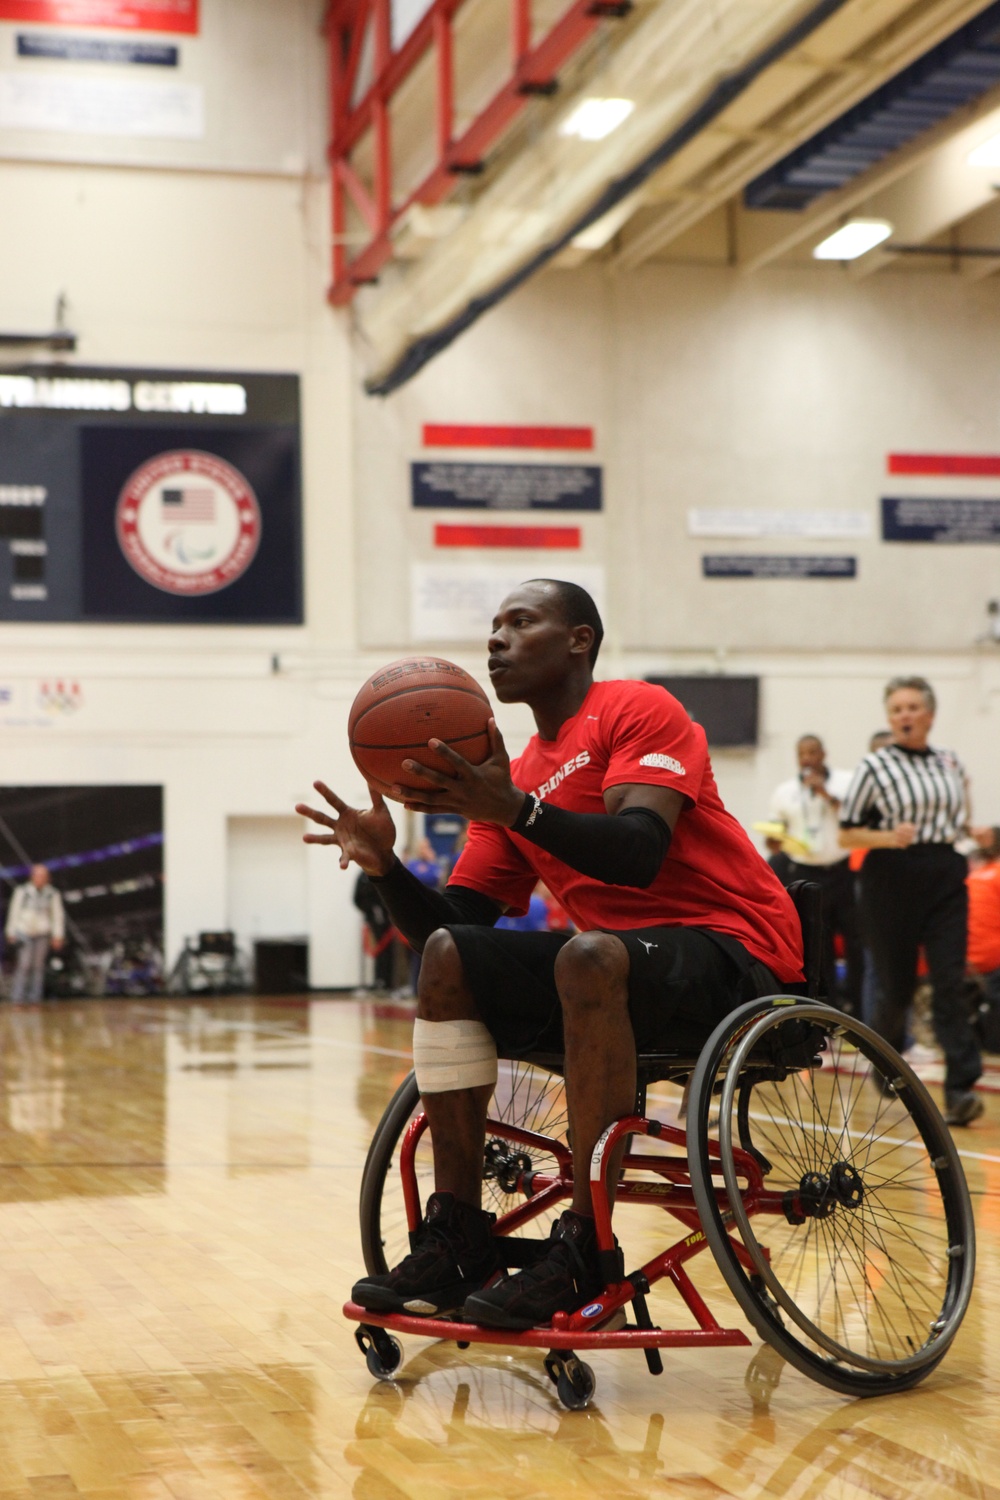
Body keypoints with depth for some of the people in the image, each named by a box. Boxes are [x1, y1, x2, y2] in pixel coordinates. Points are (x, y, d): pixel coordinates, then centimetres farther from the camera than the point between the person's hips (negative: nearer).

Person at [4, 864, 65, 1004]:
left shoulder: (52, 894, 3)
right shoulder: (22, 891, -1)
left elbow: (58, 915, 7)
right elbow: (14, 911, 6)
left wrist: (58, 936, 3)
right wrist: (11, 932, 6)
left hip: (42, 934, 2)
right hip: (25, 932, -2)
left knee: (38, 965, 2)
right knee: (24, 964, -12)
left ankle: (34, 998, 7)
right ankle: (17, 997, -9)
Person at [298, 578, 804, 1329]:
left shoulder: (638, 710, -8)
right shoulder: (514, 779, 13)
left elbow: (640, 855, -26)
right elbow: (457, 921, 9)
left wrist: (519, 810, -37)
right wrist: (386, 865, -10)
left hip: (735, 949, -8)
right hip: (618, 965, 8)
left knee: (589, 956, -36)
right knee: (449, 958, -6)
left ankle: (585, 1245, -28)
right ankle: (457, 1237, -7)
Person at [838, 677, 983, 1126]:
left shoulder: (950, 764, 11)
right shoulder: (874, 767, -2)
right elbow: (846, 834, -3)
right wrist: (888, 837, -19)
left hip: (945, 881, 3)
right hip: (892, 881, -3)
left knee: (950, 981, -9)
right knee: (897, 984, 5)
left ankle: (960, 1089, -11)